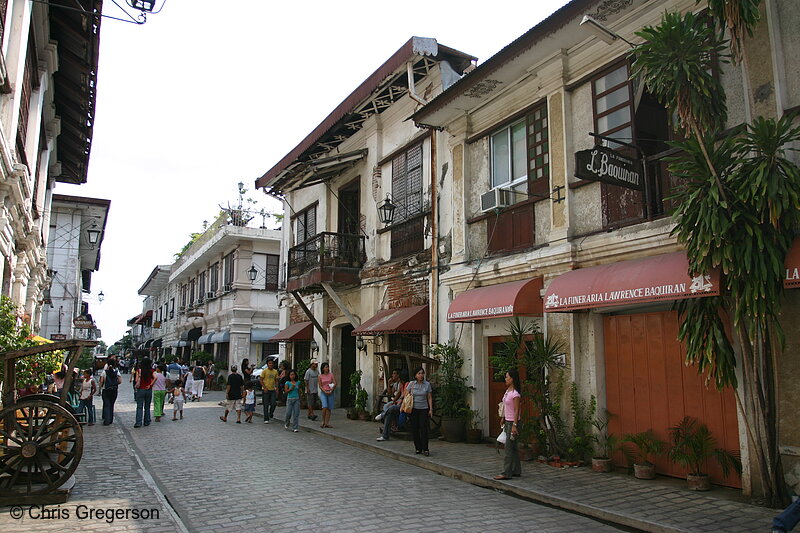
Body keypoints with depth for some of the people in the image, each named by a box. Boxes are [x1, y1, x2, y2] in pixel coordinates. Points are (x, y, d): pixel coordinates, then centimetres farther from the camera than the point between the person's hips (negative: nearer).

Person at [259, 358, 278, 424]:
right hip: (266, 390, -3)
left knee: (273, 404, -4)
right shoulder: (264, 371, -4)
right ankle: (266, 419, 7)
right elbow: (260, 379, -5)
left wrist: (277, 389, 4)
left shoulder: (275, 372, 7)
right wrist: (264, 388, -12)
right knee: (266, 405, 1)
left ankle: (271, 413, 26)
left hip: (273, 390, 3)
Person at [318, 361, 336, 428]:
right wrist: (325, 391, -11)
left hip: (330, 393, 2)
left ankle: (327, 423, 7)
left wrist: (331, 391, -10)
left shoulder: (331, 374, 5)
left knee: (329, 408, 1)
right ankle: (323, 422, -1)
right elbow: (320, 386, 1)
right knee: (325, 407, -17)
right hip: (323, 393, -2)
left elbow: (335, 383, 0)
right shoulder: (320, 376, 3)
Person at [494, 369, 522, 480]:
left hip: (513, 422, -10)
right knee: (512, 447, 14)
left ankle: (506, 473, -3)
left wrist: (514, 425, -21)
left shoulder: (515, 394, -18)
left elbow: (516, 411, -19)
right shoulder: (507, 391, 9)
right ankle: (516, 470, 23)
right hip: (507, 421, 10)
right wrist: (503, 419, 19)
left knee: (509, 447, -7)